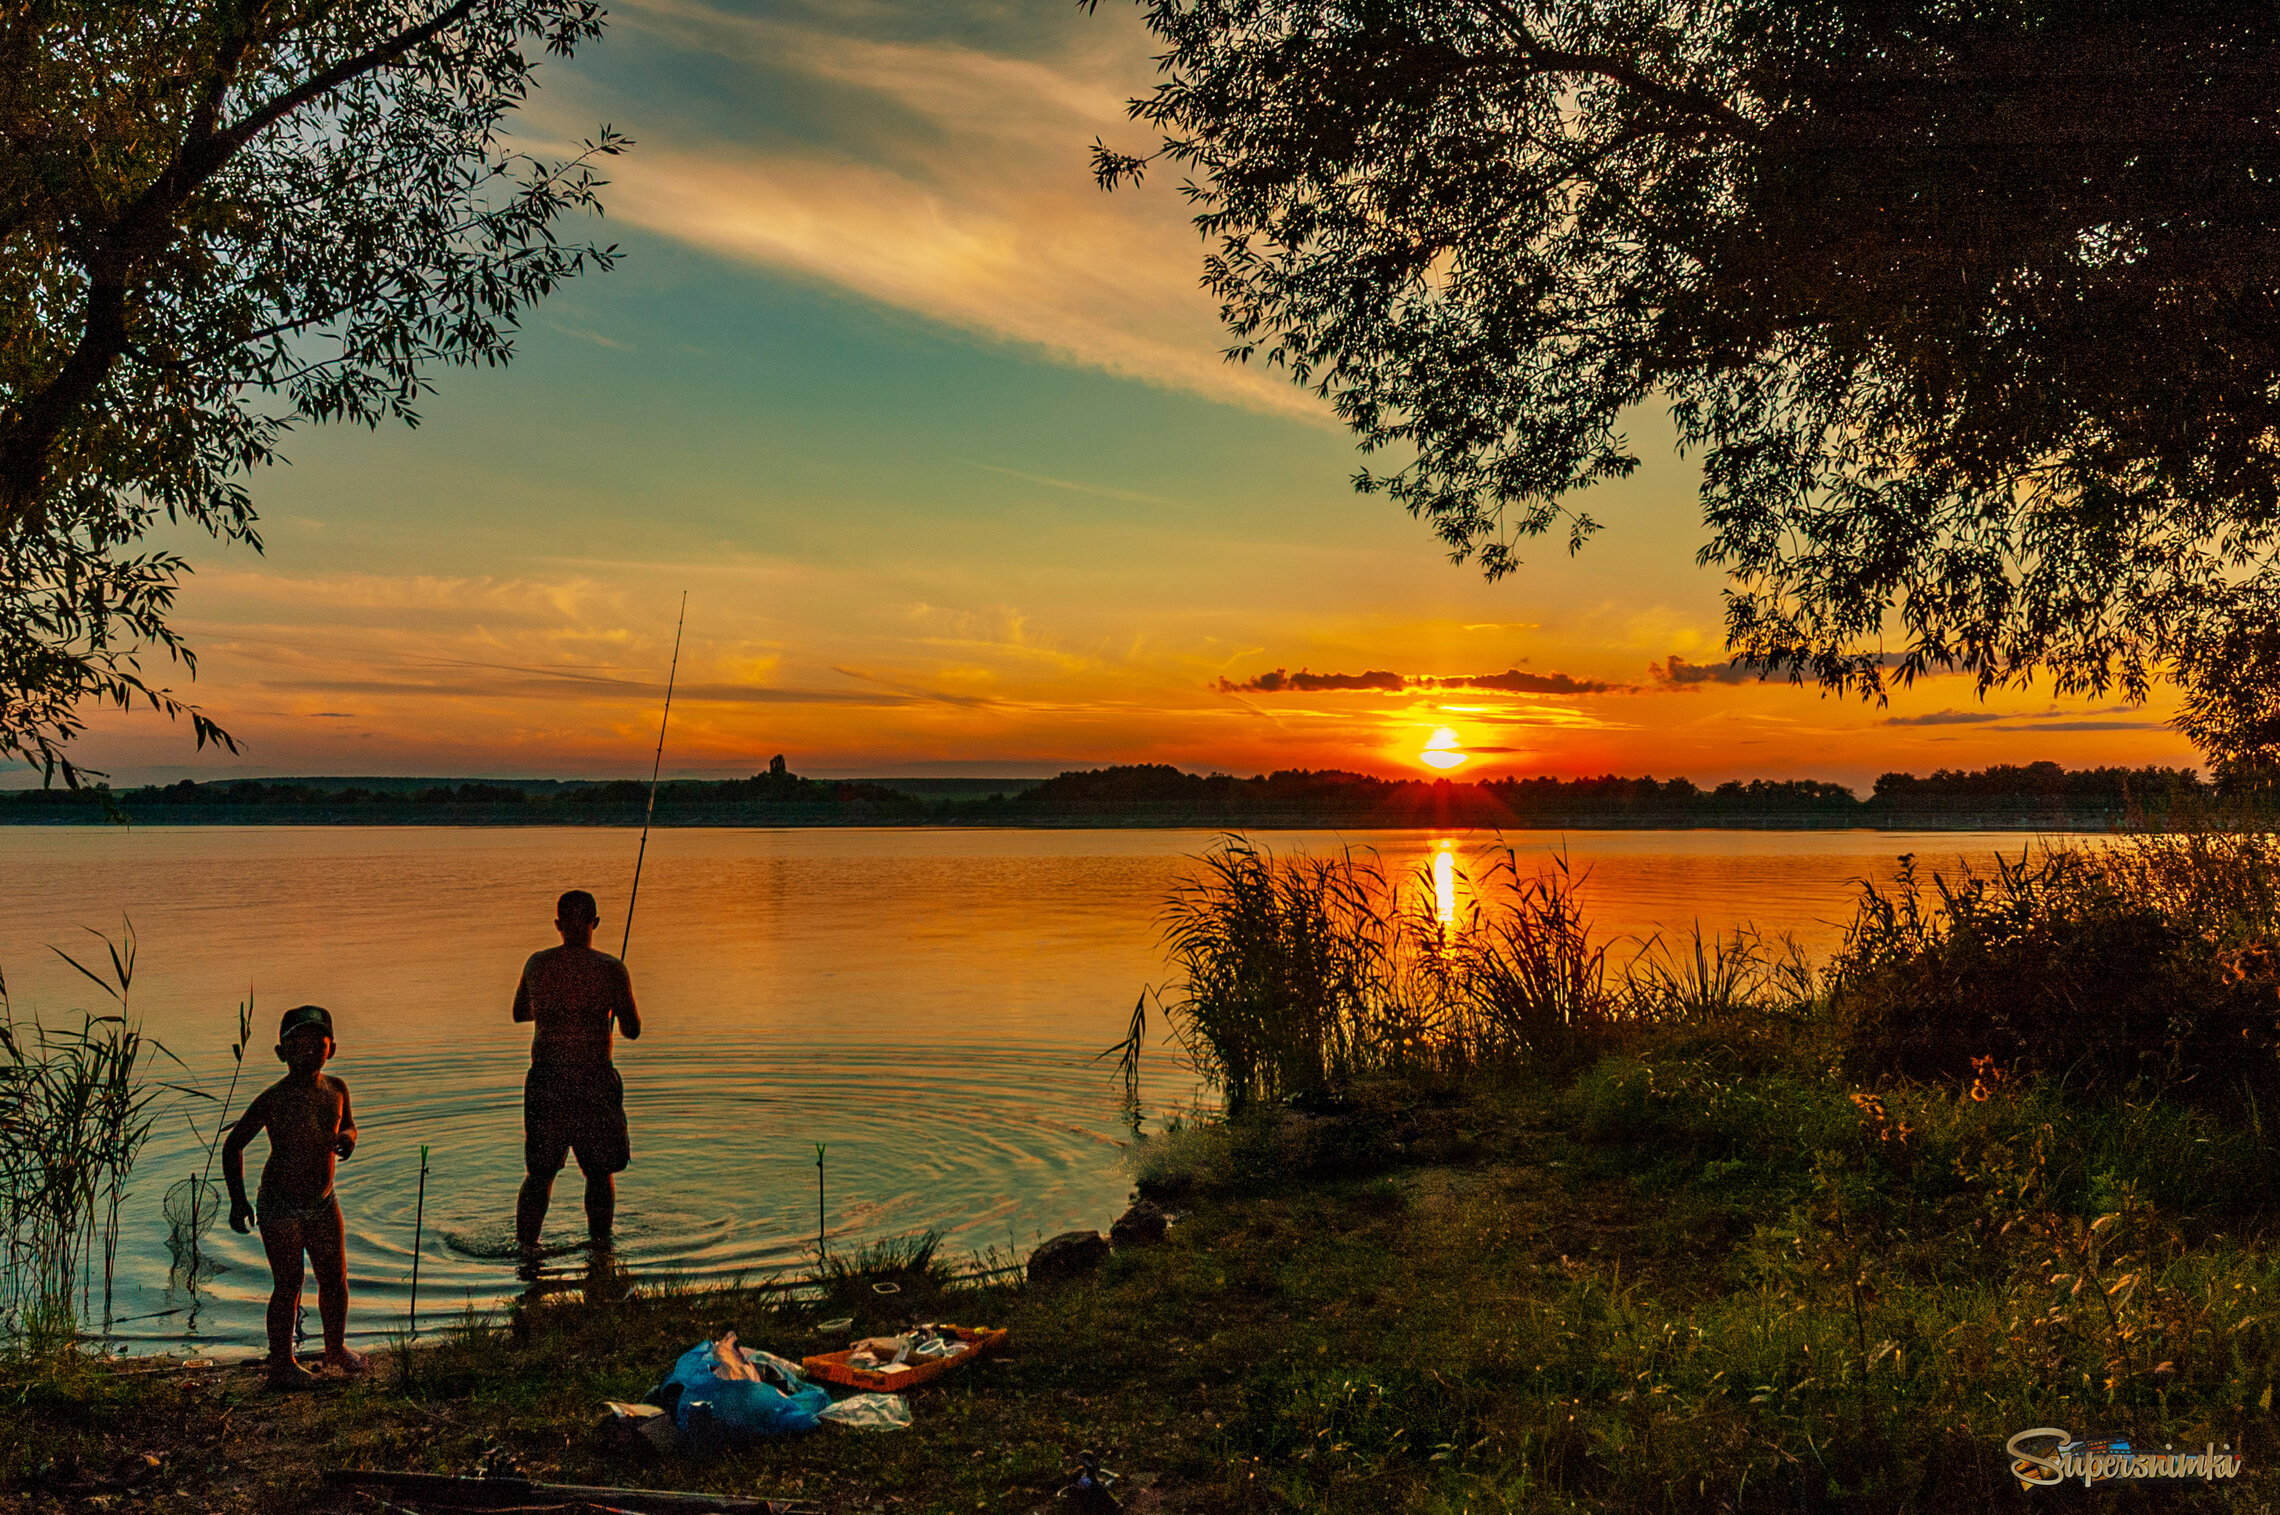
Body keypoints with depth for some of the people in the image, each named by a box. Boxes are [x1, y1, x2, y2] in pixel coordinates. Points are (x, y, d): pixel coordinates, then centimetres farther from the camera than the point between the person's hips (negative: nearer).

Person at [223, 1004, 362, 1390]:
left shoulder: (336, 1089, 0)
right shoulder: (274, 1099, -15)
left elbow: (347, 1123, 19)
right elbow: (233, 1145, -6)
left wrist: (347, 1137, -7)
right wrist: (238, 1199, -11)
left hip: (323, 1202, 5)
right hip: (280, 1206, -5)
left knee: (335, 1279, 12)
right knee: (288, 1286, -3)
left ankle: (336, 1348, 34)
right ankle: (281, 1365, 12)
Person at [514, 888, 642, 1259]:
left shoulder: (537, 964, 3)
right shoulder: (612, 970, -8)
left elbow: (520, 1013, 19)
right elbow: (632, 1030, -1)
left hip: (545, 1081, 3)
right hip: (594, 1082, -3)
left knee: (539, 1173, 14)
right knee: (600, 1171, 13)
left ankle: (525, 1244, 11)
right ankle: (600, 1245, 21)